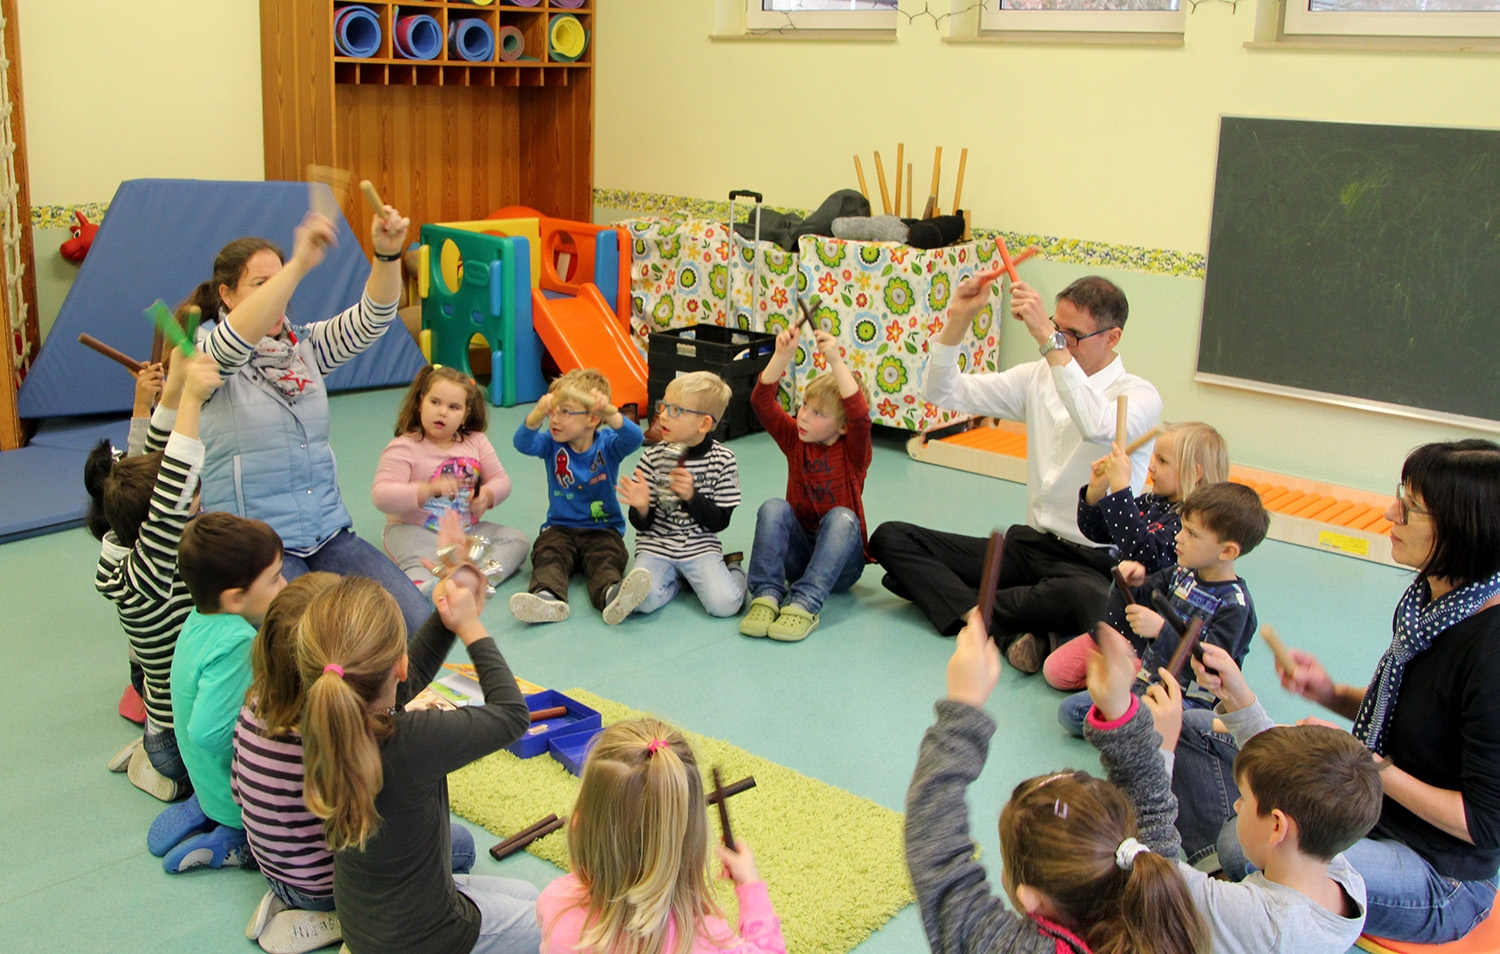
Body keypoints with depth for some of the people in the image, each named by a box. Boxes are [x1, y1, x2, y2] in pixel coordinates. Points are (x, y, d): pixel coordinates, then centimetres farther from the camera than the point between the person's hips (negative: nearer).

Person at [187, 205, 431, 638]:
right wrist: (299, 265, -40)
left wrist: (387, 254, -25)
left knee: (420, 625, -13)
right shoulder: (203, 356, -4)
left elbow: (370, 319, -5)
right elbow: (234, 342, -28)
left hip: (329, 534, 5)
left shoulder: (306, 345, 11)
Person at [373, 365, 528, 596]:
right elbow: (381, 495, -19)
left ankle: (484, 574, -39)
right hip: (415, 531, -6)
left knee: (517, 540, -13)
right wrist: (429, 489, -34)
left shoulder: (476, 442, 8)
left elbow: (500, 480, 11)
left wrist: (487, 496, -14)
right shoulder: (404, 448, -8)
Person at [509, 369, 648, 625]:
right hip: (560, 527, 2)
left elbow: (633, 438, -26)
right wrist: (539, 413, -41)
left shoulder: (608, 444, -3)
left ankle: (612, 595, -61)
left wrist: (609, 413, -45)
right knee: (548, 556, -28)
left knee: (607, 559, -30)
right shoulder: (552, 443, 1)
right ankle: (547, 598, -56)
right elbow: (524, 443, -20)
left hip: (603, 529, -2)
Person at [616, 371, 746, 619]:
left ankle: (733, 570, 11)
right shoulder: (654, 457, -3)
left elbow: (719, 522, -5)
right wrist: (641, 508, -24)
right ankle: (675, 578, 7)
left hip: (700, 546, -1)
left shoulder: (722, 460, -6)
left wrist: (692, 497, -21)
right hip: (656, 545, 1)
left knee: (724, 604, -23)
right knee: (641, 599, -26)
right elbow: (642, 524, -1)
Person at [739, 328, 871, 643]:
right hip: (797, 553, 3)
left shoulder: (853, 451, -9)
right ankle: (766, 595, -34)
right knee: (774, 507, -24)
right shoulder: (794, 439, 1)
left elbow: (860, 416, -31)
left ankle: (804, 604, -44)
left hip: (840, 560, -3)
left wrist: (836, 361, -38)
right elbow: (762, 402, -13)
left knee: (841, 517, -33)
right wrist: (783, 355, -26)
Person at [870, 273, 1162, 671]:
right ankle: (1008, 629, -24)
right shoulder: (1039, 377, 9)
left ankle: (970, 608, -17)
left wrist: (1048, 340, -36)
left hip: (1092, 561, -6)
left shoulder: (1138, 395, -9)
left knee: (1084, 603, -43)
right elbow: (942, 392, 7)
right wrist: (959, 318, -7)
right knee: (889, 537, -8)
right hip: (1026, 544, 6)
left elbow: (1098, 427, -34)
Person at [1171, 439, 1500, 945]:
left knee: (1245, 850, -33)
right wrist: (1333, 694, -4)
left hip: (1442, 879, -8)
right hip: (1371, 807, 8)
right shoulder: (1430, 599, -3)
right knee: (1192, 733, 3)